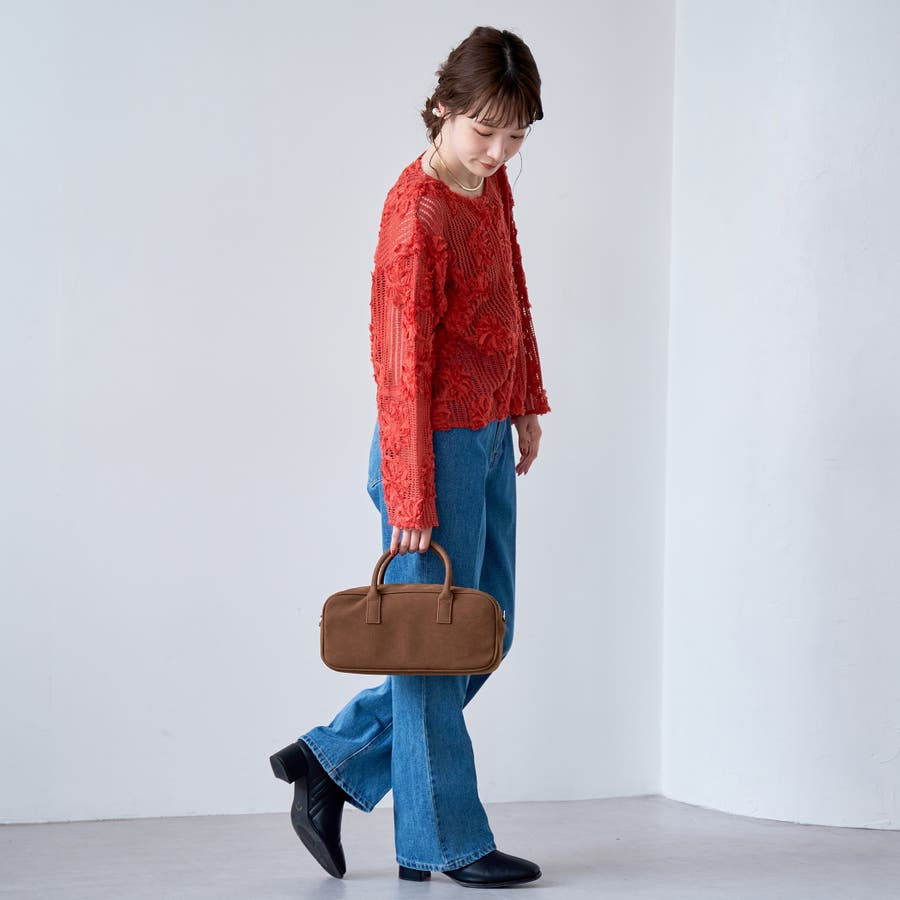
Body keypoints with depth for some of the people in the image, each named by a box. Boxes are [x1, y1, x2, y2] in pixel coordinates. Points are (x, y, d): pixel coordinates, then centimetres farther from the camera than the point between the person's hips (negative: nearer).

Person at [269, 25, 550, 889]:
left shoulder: (491, 184, 5)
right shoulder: (416, 218, -21)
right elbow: (404, 369, -21)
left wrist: (526, 404, 21)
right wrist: (412, 501, -19)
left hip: (489, 440, 9)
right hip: (437, 448, -9)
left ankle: (328, 762, 22)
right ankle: (447, 842, 14)